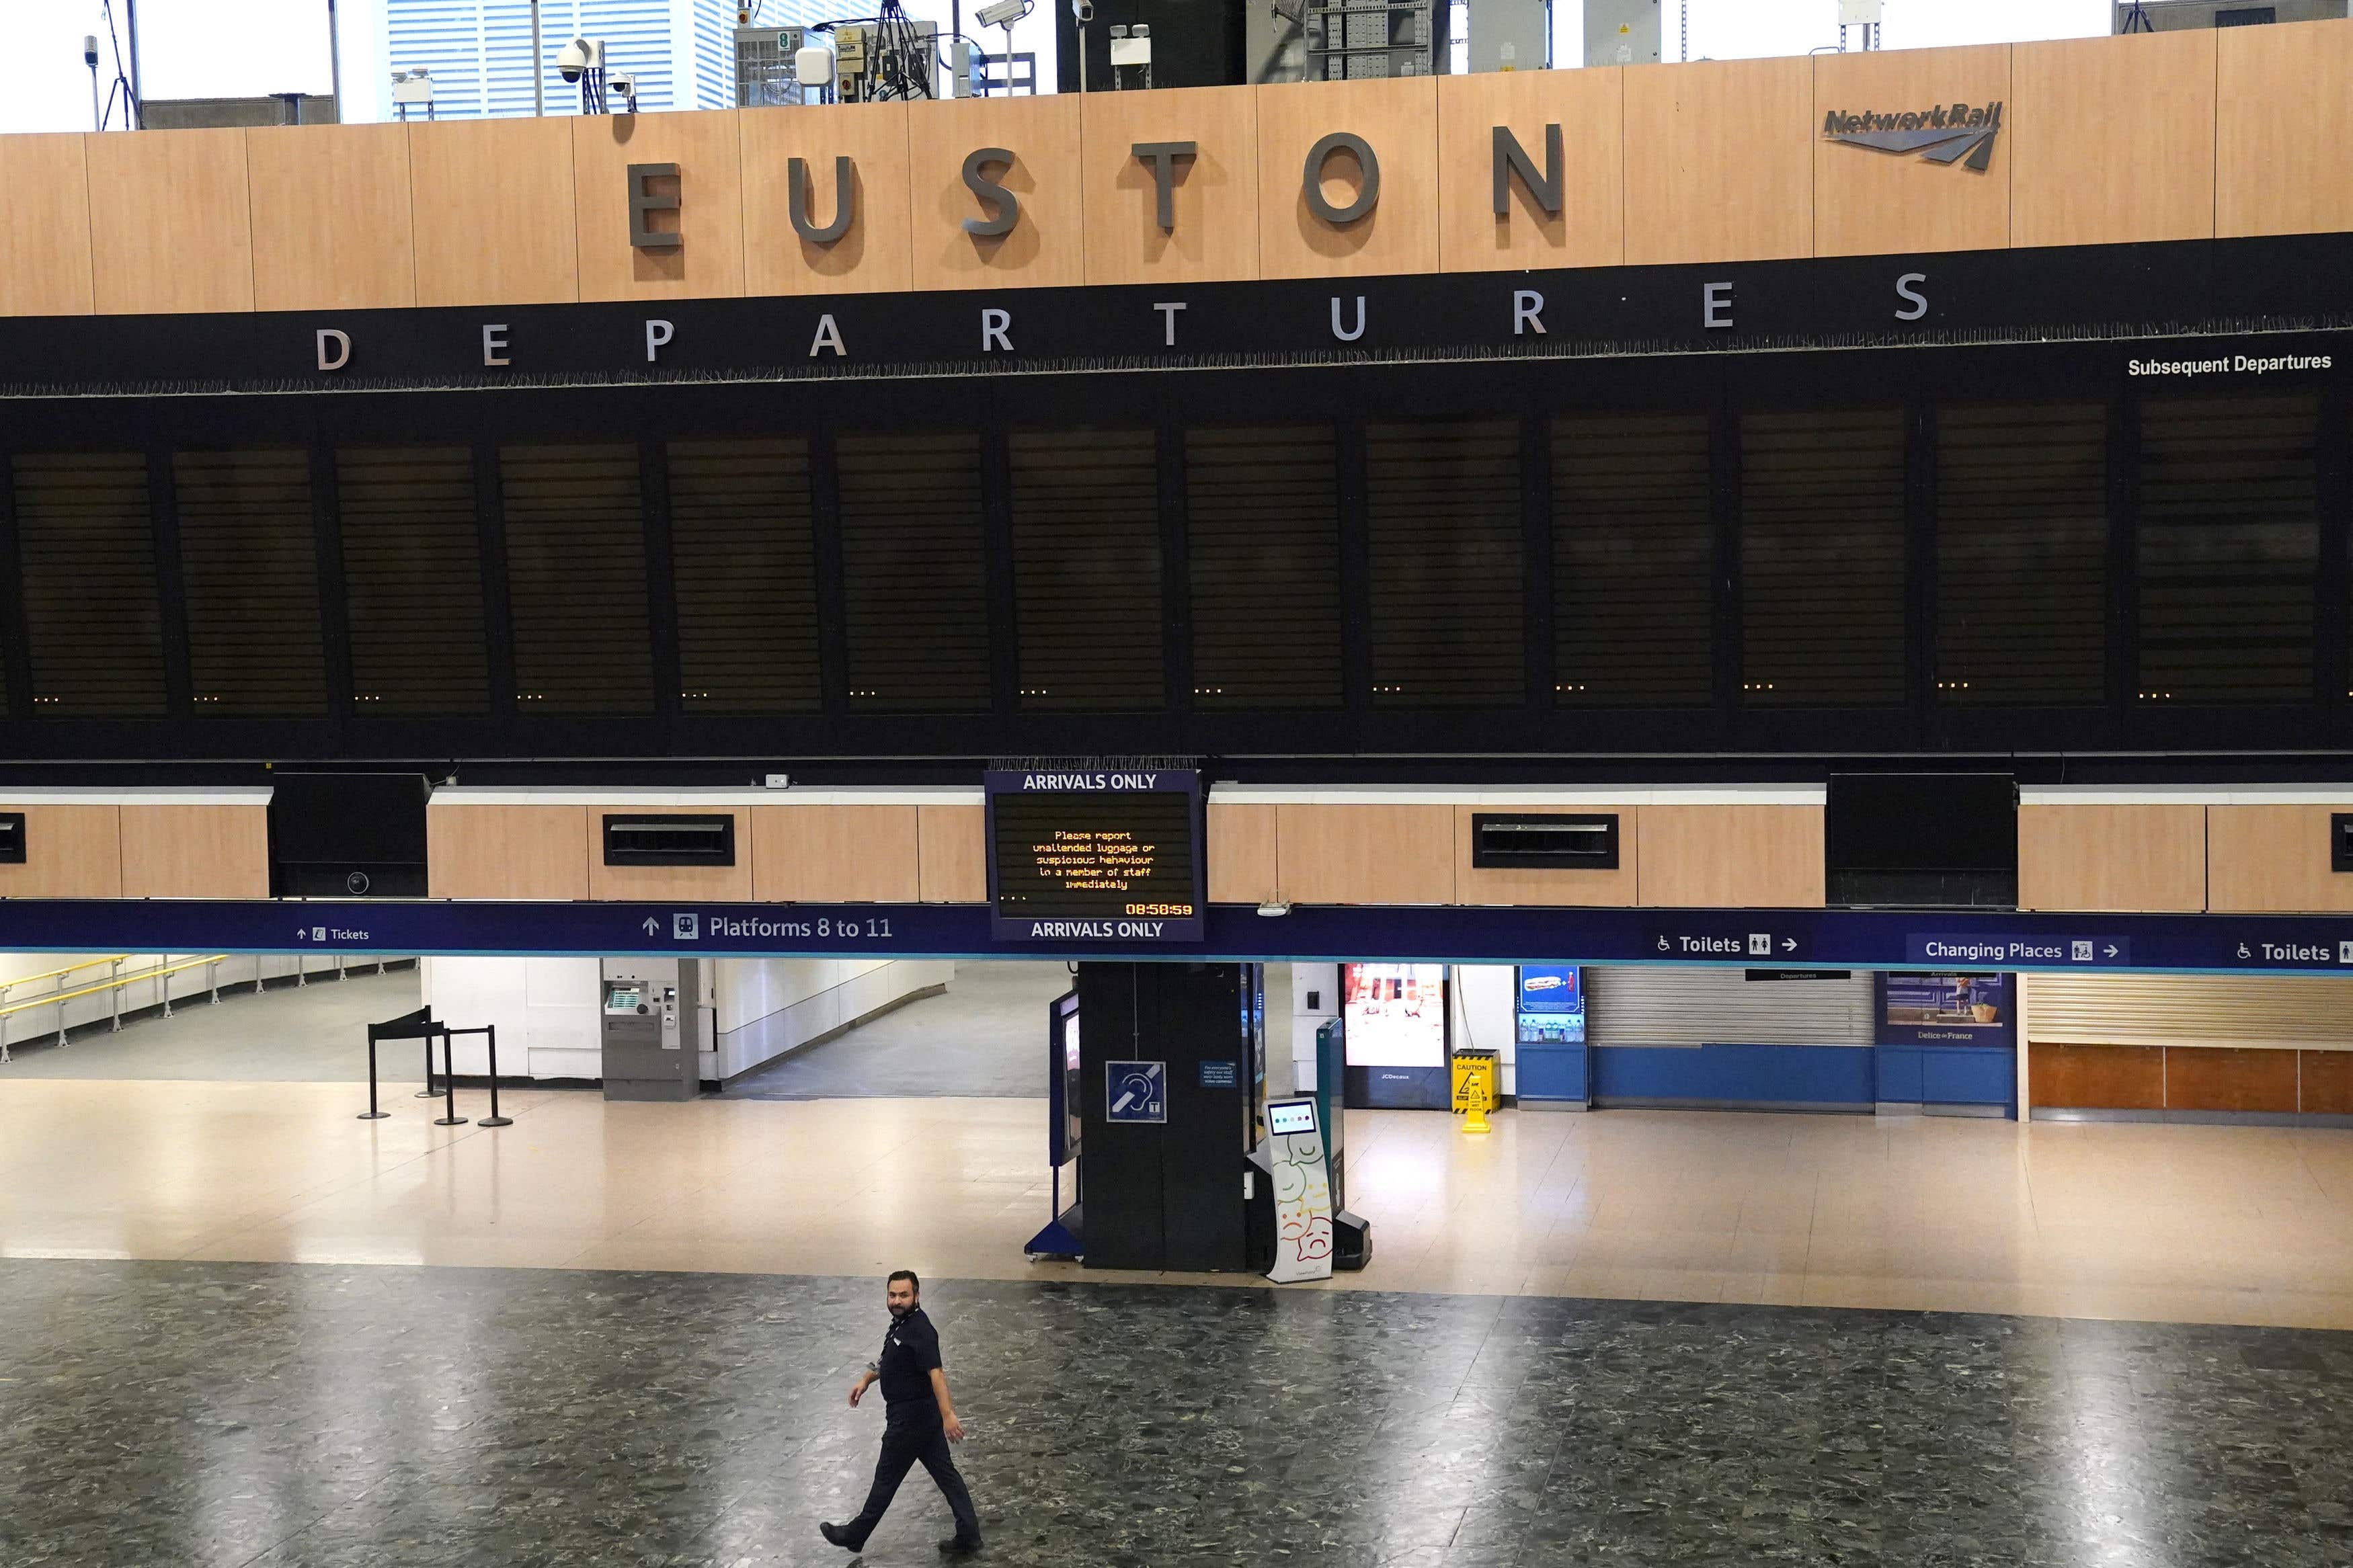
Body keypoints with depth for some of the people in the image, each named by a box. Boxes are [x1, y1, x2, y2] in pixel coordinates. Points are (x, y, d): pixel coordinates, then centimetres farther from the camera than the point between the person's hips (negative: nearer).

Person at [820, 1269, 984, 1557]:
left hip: (910, 1419, -10)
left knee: (887, 1477, 7)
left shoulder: (920, 1331, -24)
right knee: (944, 1471, 10)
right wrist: (866, 1379, 15)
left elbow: (936, 1373, -33)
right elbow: (891, 1361, 26)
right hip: (924, 1415, 10)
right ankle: (968, 1535, 13)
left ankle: (856, 1535, 22)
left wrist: (948, 1415, -39)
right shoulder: (901, 1322, 8)